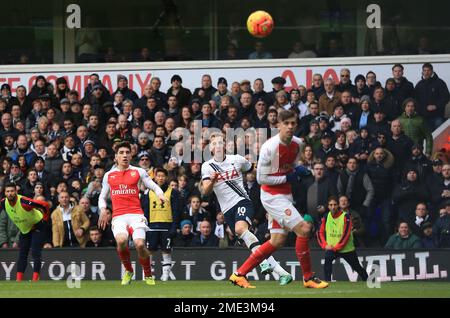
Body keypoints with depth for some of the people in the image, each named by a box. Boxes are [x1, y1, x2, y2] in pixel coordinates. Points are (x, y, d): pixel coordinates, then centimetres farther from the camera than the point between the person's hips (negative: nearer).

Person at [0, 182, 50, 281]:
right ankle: (19, 279, 3)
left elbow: (45, 205, -31)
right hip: (24, 230, 6)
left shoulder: (23, 201, -33)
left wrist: (45, 220, -20)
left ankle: (35, 278, -14)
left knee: (35, 252, -14)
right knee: (22, 254, 3)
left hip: (37, 227, -6)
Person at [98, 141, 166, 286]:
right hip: (118, 215, 1)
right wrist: (103, 210, 3)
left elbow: (154, 186, 13)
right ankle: (128, 271, -3)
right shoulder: (108, 175, 15)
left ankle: (148, 275, 3)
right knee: (121, 240, -30)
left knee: (140, 244, -23)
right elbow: (102, 196, 23)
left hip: (136, 213, -1)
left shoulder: (138, 172, 10)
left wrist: (160, 194, -10)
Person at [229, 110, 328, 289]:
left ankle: (239, 274, 17)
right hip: (272, 196, -9)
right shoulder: (269, 147, -21)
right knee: (303, 229, -16)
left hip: (285, 195, 9)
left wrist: (298, 170, -1)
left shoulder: (297, 143, 2)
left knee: (278, 240, 10)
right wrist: (287, 178, -19)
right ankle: (308, 278, -4)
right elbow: (261, 178, -16)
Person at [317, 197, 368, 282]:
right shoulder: (326, 217, 0)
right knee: (327, 259, -31)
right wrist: (325, 245, -12)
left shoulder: (346, 216, -13)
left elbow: (346, 235, -17)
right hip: (331, 248, 1)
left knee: (357, 267, 11)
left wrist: (336, 247, -21)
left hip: (347, 248, -1)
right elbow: (320, 232, 2)